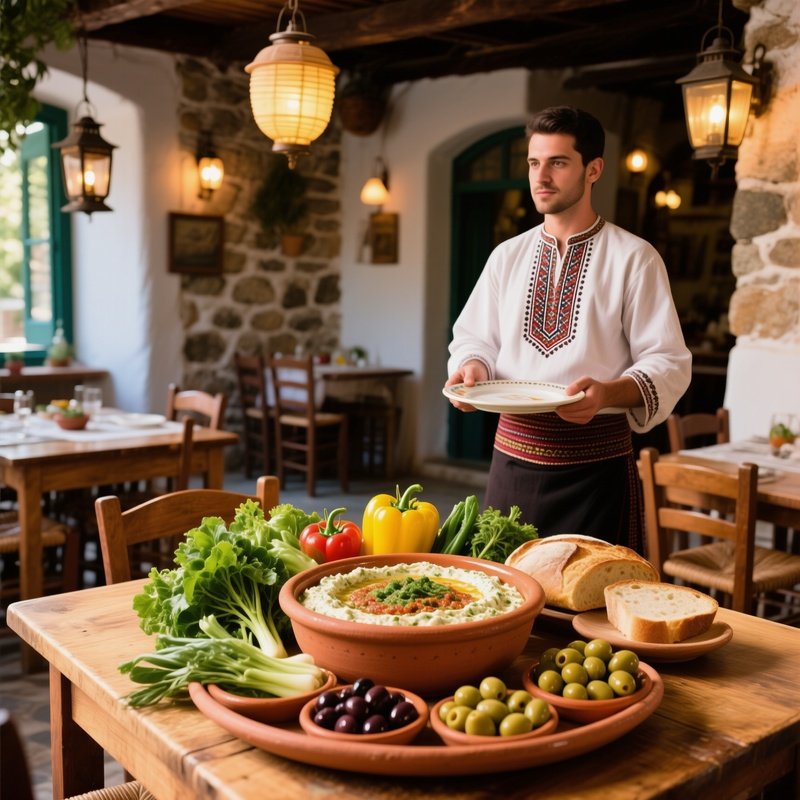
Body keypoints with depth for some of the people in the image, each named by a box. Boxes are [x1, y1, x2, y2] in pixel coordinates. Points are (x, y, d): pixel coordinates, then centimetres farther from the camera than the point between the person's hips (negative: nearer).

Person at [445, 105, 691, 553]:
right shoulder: (508, 256, 11)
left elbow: (669, 365, -7)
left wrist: (608, 393, -26)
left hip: (597, 469, -4)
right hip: (512, 460, 4)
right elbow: (474, 338, 15)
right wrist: (474, 367, -8)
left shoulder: (634, 258, -4)